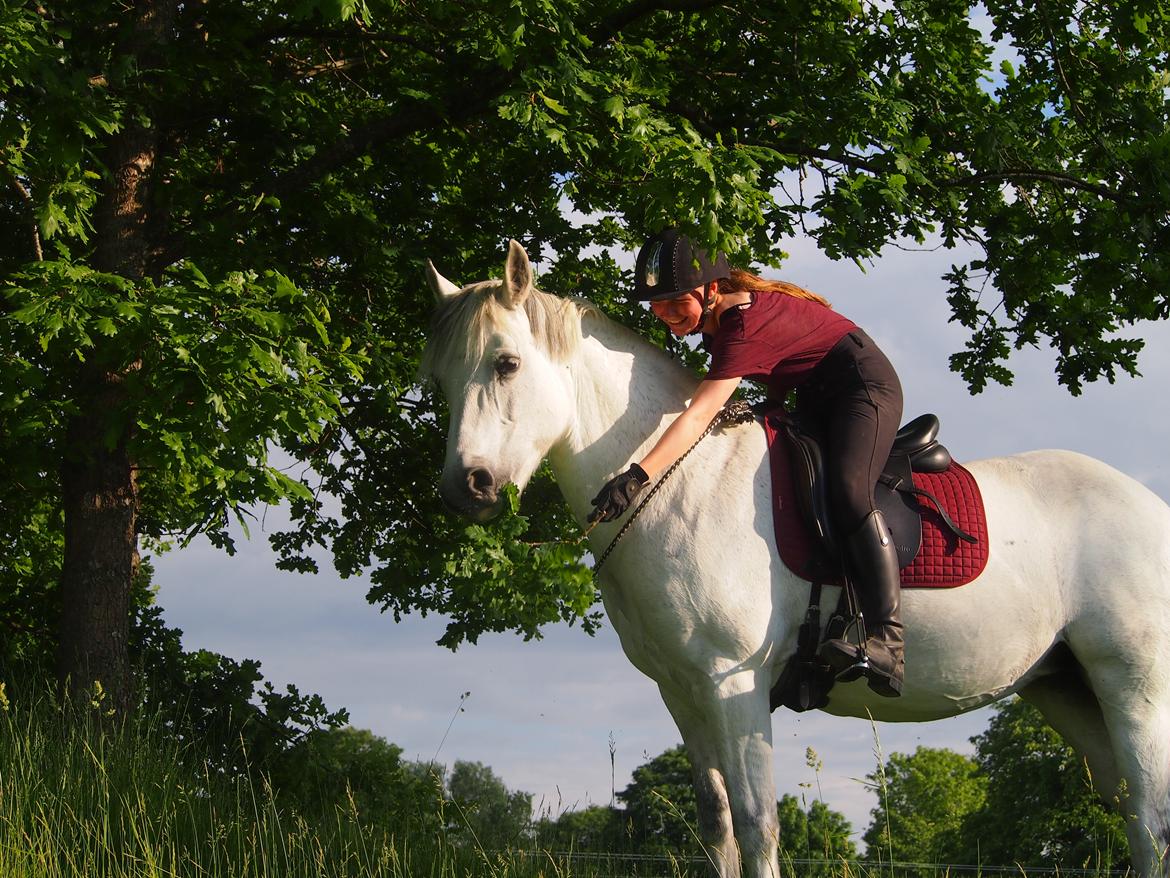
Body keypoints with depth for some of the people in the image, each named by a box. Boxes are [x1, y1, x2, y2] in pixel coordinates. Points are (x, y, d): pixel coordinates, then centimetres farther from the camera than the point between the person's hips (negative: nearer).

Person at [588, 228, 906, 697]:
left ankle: (887, 645, -40)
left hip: (864, 383, -11)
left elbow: (699, 415, -43)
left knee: (846, 491, -29)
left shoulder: (744, 325, -33)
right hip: (814, 398, 11)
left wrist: (638, 476, -52)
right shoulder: (713, 316, -5)